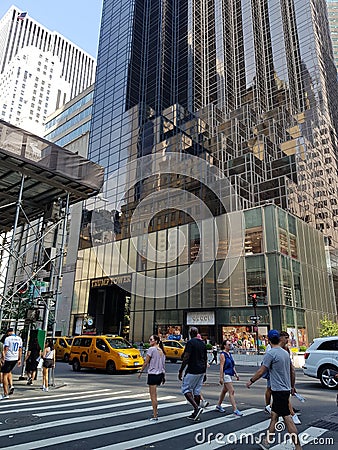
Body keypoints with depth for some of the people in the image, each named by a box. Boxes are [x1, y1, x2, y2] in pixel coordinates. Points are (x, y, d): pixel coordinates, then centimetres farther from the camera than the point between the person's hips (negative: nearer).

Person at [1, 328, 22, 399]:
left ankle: (6, 394, 4)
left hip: (8, 358, -6)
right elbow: (20, 350, 12)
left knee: (5, 375, 4)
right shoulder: (19, 339, 9)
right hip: (15, 358, 6)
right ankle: (11, 386, 8)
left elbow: (5, 349, -12)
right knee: (9, 372, 27)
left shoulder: (7, 338, -8)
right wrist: (19, 359, 16)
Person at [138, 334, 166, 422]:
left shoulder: (151, 349, -11)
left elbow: (146, 363, -11)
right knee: (153, 393, 21)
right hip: (160, 374, 8)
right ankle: (155, 412, 26)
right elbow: (163, 364, 14)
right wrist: (164, 376, 18)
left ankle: (155, 416, 1)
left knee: (153, 395, -1)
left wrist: (140, 371, 0)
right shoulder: (162, 350, 11)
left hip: (153, 374, -8)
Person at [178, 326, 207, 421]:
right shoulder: (203, 343, 11)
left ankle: (197, 408, -11)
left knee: (186, 389, 3)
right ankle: (195, 414, 16)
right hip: (201, 371, 8)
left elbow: (186, 358, -18)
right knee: (197, 391, 13)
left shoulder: (190, 342, -13)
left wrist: (180, 371, -13)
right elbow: (205, 359, 16)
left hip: (192, 371, -8)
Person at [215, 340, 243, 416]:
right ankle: (235, 410, -7)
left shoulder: (229, 354, 12)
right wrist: (221, 377, -19)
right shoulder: (222, 354, -13)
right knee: (232, 391, -10)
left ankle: (218, 406, 28)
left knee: (224, 390, 17)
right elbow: (221, 367, -17)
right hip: (225, 374, -9)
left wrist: (236, 373, 15)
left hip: (230, 374, 9)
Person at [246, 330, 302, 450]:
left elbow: (261, 371, -15)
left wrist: (251, 381, -2)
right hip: (285, 389, 9)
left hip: (279, 390, -9)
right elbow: (292, 372, 16)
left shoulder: (270, 353, -17)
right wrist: (292, 386, 28)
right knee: (274, 415, 14)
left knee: (287, 418, -3)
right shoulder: (285, 353, 8)